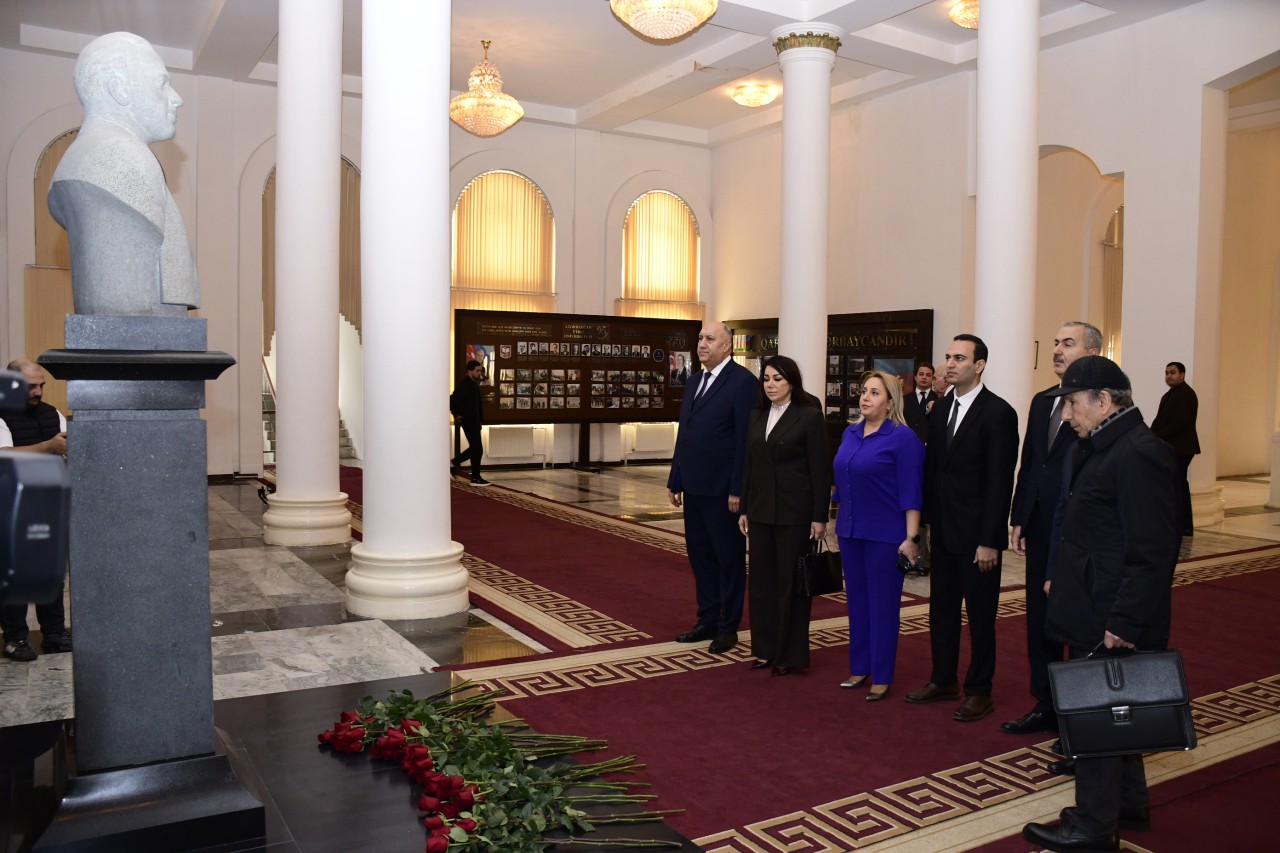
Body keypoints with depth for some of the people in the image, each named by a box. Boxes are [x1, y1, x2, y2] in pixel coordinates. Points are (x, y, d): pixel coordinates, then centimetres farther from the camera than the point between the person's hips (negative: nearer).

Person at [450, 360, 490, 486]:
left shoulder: (474, 383, 13)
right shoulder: (464, 384, -17)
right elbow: (453, 400, -26)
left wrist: (480, 420, 14)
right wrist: (456, 414, -15)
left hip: (474, 420, 10)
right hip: (468, 420, -10)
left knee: (475, 448, 16)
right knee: (477, 449, -5)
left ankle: (454, 462, 27)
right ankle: (475, 478, 2)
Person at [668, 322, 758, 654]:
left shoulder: (742, 381, -10)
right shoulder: (695, 381, 14)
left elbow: (745, 438, -15)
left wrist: (737, 489, -18)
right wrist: (675, 481, 13)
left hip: (722, 489, -8)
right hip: (694, 487, 8)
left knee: (729, 558, 5)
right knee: (700, 555, 14)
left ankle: (728, 627, 16)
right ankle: (708, 620, 26)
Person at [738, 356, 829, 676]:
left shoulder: (809, 416, -7)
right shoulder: (757, 416, 10)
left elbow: (820, 469, -8)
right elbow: (748, 465, 13)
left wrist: (820, 516, -11)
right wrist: (744, 509, 11)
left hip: (794, 511, -5)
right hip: (760, 510, 6)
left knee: (791, 582, 4)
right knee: (761, 580, 10)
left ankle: (790, 654, 16)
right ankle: (766, 648, 22)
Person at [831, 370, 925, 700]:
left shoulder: (903, 438, -11)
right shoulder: (850, 434, 8)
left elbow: (911, 492, -13)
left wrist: (911, 538, -15)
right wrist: (840, 522, 17)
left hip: (885, 535, -6)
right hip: (850, 533, 6)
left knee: (882, 605, 4)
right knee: (856, 601, 14)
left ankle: (881, 676, 15)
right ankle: (860, 667, 26)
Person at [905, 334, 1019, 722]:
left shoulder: (998, 413, -13)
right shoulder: (941, 408, 8)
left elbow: (1000, 482, -15)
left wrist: (989, 541, -17)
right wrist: (927, 522, 9)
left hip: (976, 535, -7)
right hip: (943, 531, 7)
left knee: (980, 615, 7)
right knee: (941, 609, 15)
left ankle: (979, 691, 20)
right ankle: (943, 680, 30)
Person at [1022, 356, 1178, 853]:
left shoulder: (1138, 456, -21)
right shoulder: (1106, 448, 12)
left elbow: (1151, 554, -24)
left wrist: (1122, 625, -23)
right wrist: (1063, 577, 16)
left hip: (1111, 624, -10)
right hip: (1099, 617, 10)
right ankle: (1128, 806, 37)